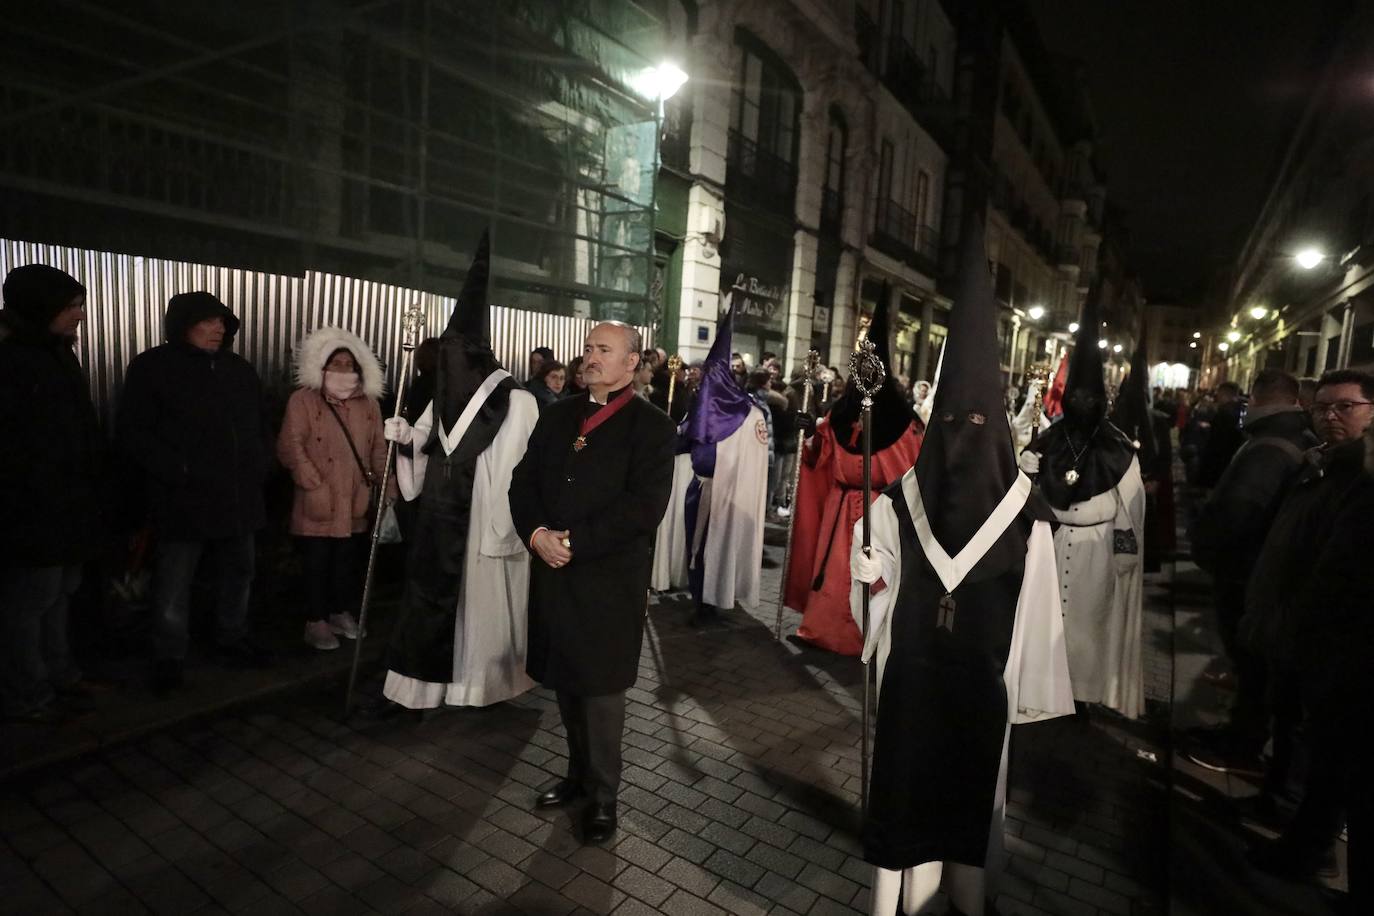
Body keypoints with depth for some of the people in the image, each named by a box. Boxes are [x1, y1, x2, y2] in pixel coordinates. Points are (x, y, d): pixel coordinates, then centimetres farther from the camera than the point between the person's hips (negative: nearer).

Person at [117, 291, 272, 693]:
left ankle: (233, 640, 32)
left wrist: (260, 465, 5)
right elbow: (133, 433, -9)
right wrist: (177, 471, -18)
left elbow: (259, 425, 20)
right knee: (173, 586, 3)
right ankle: (169, 659, 17)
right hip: (183, 501, -5)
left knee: (238, 575, 16)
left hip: (239, 497, 6)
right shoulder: (153, 367, -4)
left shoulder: (240, 369, 12)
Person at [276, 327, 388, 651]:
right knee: (317, 564, 4)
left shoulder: (369, 403, 10)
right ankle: (316, 622, 16)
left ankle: (341, 613, 28)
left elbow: (378, 447, 12)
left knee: (349, 561, 11)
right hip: (318, 503, -4)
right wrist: (315, 485, -17)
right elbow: (290, 446, -10)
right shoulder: (303, 400, -4)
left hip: (355, 502, 4)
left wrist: (384, 479, -2)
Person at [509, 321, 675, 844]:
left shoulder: (652, 426, -6)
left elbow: (644, 507, -16)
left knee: (600, 690, 6)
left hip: (609, 580, -5)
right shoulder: (556, 416, 12)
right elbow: (523, 482, 8)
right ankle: (580, 772, 37)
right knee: (566, 684, 16)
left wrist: (573, 541, -19)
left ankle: (602, 794, 26)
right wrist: (536, 534, -10)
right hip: (552, 572, 5)